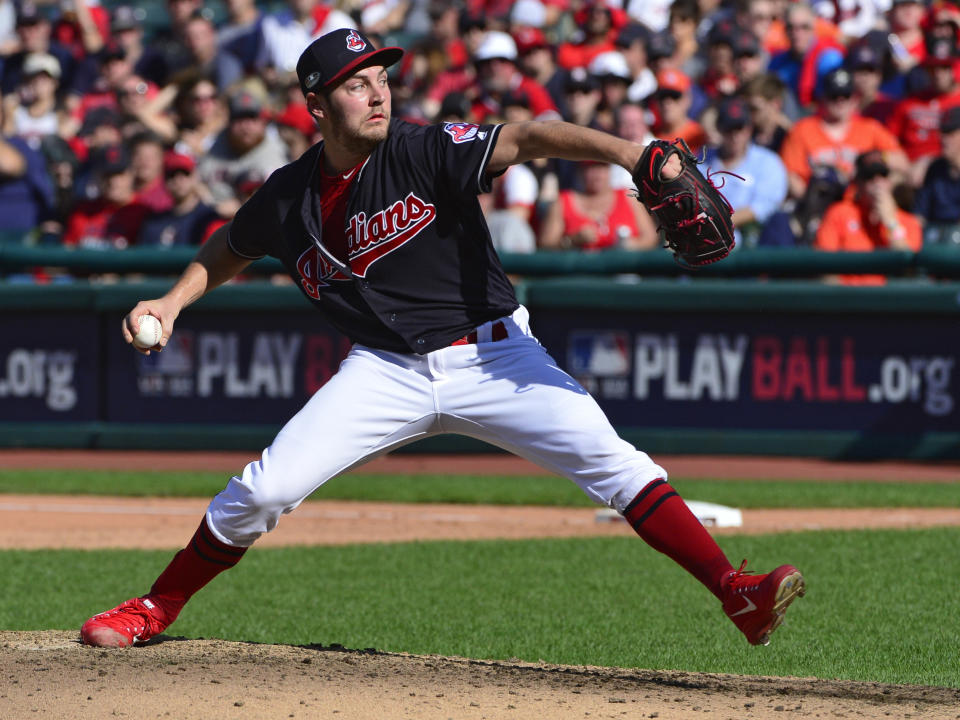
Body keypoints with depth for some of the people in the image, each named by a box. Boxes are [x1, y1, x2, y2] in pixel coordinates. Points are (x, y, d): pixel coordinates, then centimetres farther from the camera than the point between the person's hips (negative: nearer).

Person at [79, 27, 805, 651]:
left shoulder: (426, 152, -14)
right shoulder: (289, 198, -2)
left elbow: (525, 138, -29)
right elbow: (228, 252, 20)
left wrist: (619, 150, -44)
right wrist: (173, 301, 5)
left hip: (491, 355, -2)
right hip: (388, 371, 2)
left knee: (611, 462, -19)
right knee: (264, 489, -7)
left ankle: (737, 594, -21)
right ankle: (155, 610, 14)